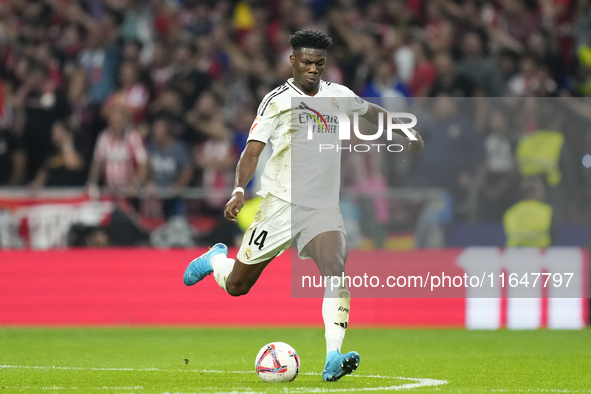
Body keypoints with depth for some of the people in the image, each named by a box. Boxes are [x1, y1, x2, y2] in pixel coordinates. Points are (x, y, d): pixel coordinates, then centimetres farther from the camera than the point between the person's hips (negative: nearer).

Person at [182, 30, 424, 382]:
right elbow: (253, 151, -11)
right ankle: (216, 259, 42)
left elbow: (372, 111, 30)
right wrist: (240, 190, -26)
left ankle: (334, 359, -33)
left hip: (323, 207, 2)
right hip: (281, 203, -2)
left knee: (336, 269, -25)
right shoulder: (277, 101, -5)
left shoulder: (338, 95, 8)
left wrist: (407, 132, 27)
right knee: (236, 287, 5)